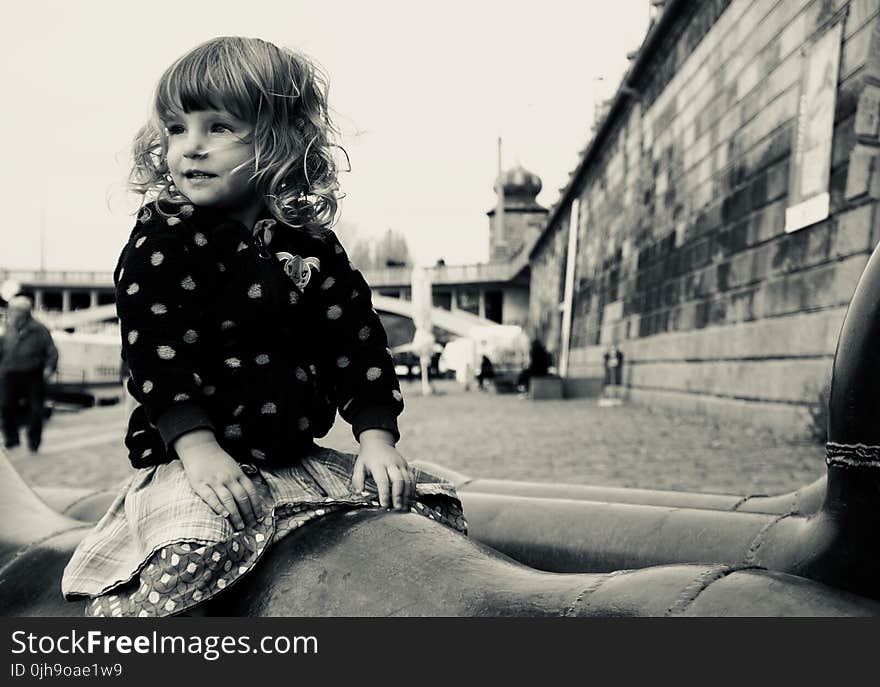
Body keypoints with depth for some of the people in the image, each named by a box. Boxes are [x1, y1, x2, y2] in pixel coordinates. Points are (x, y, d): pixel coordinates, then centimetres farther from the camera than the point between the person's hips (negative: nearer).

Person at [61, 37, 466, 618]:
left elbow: (357, 343, 5)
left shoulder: (314, 247, 6)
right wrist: (199, 447, -25)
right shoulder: (163, 238, -5)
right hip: (193, 459, -4)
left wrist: (377, 438, -6)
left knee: (419, 504, 3)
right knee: (187, 568, -28)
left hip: (300, 456, 5)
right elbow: (155, 351, -14)